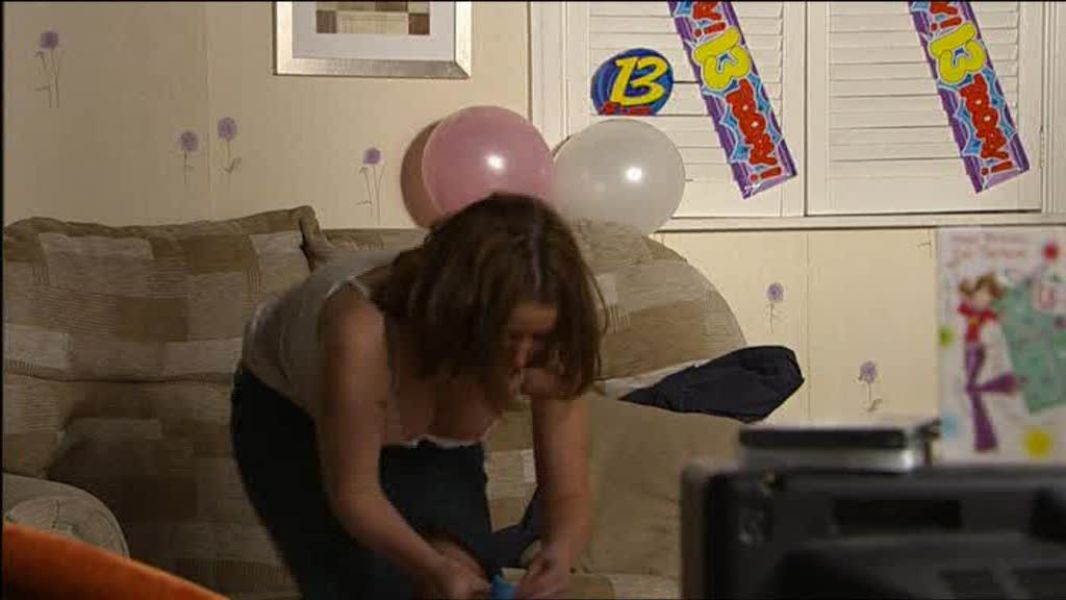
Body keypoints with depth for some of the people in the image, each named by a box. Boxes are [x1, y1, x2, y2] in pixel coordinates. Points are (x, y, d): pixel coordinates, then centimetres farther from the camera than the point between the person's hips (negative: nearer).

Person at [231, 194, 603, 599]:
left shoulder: (544, 353, -31)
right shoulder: (362, 335, -43)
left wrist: (560, 555, -45)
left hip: (425, 435, 3)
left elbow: (570, 493, -23)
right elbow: (354, 493, -32)